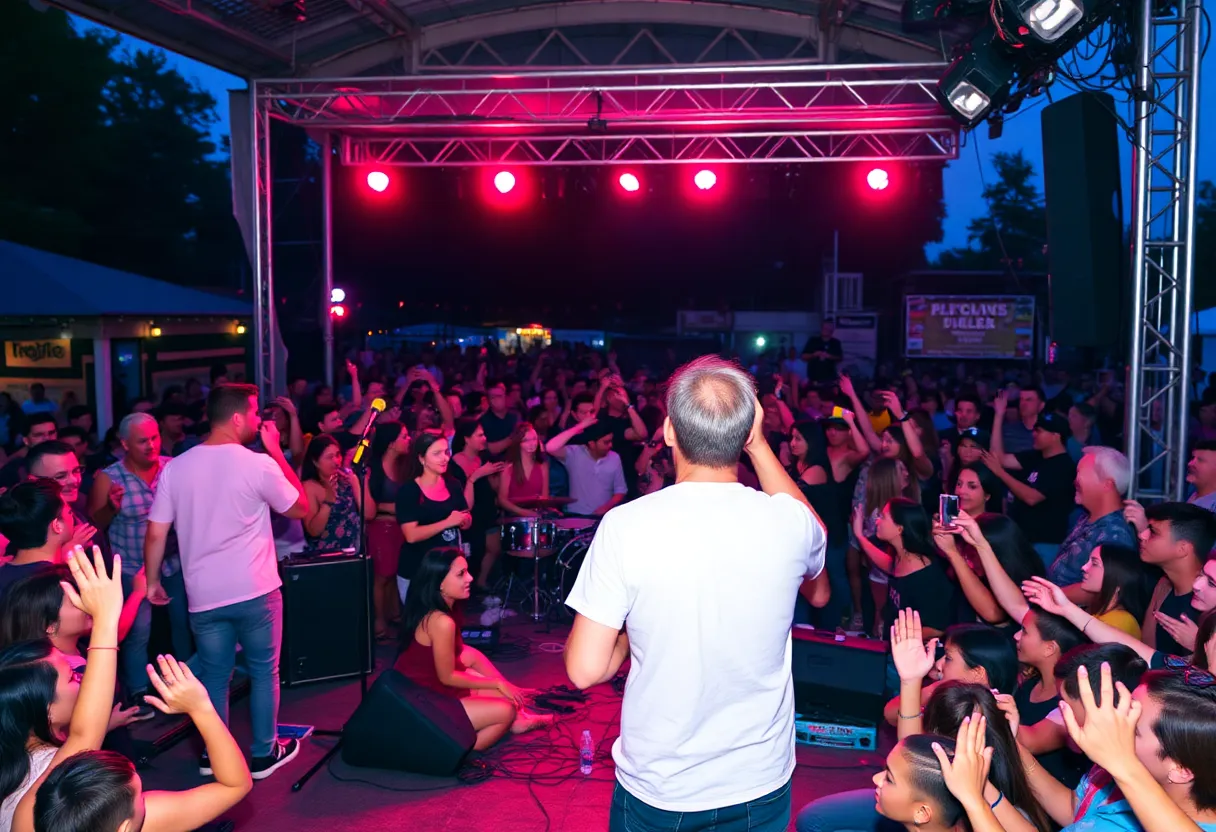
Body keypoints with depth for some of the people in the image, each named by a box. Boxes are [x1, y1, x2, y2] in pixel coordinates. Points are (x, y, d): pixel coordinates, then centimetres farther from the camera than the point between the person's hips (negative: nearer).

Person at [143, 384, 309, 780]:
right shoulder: (259, 464, -13)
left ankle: (213, 755, 27)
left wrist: (152, 581, 15)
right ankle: (265, 752, 22)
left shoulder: (175, 468, -1)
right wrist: (276, 451, 3)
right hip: (256, 591, -3)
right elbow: (301, 509, 1)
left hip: (204, 595, 4)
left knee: (213, 676, 17)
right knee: (264, 671, 13)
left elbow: (156, 534, 0)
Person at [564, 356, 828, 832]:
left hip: (656, 789, -1)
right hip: (761, 784, 2)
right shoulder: (790, 521, -14)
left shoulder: (624, 526, -20)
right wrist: (760, 447, 5)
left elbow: (586, 670, -17)